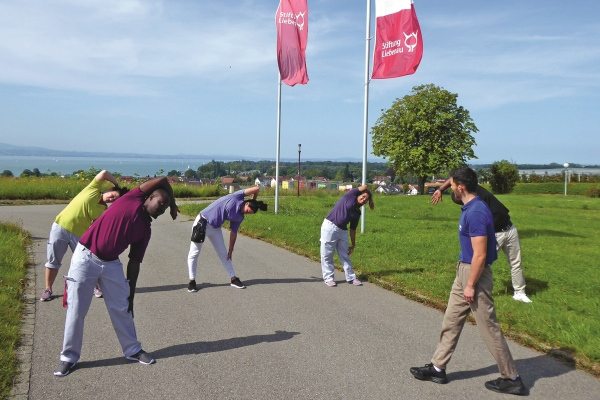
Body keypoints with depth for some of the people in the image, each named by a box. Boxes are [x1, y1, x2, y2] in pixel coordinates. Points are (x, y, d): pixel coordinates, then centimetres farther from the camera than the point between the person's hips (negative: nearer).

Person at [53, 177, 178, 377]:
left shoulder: (145, 229, 7)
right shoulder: (133, 199, -5)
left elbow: (134, 262, 8)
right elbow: (162, 181, -10)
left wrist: (131, 294, 6)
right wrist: (174, 205, 4)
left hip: (111, 264, 6)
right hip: (85, 258, -5)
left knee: (122, 309, 9)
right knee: (76, 311, 1)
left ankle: (133, 350, 25)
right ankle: (68, 357, 16)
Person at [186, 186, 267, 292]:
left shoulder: (240, 217, 1)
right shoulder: (238, 197, -14)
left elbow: (233, 233, 8)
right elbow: (257, 189, -20)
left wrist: (231, 251, 8)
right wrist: (253, 200, -2)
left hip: (215, 228, 7)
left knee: (224, 254, 12)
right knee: (194, 254, 0)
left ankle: (233, 279, 21)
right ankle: (192, 281, 11)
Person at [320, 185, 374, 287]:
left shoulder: (357, 213, 13)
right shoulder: (350, 196, -2)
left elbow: (353, 229, 16)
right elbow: (365, 187, -5)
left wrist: (353, 245, 14)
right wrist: (372, 200, 9)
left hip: (343, 231, 7)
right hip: (329, 227, -7)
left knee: (345, 255, 14)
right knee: (327, 255, 0)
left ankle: (351, 277, 22)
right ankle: (328, 278, 11)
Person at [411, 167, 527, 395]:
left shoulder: (476, 213, -24)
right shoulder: (470, 208, 8)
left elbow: (480, 255, -25)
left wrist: (471, 286, -20)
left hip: (474, 274, -10)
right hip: (464, 270, 10)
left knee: (488, 327, 1)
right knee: (451, 321, 15)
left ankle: (511, 379, 16)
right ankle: (437, 368, 25)